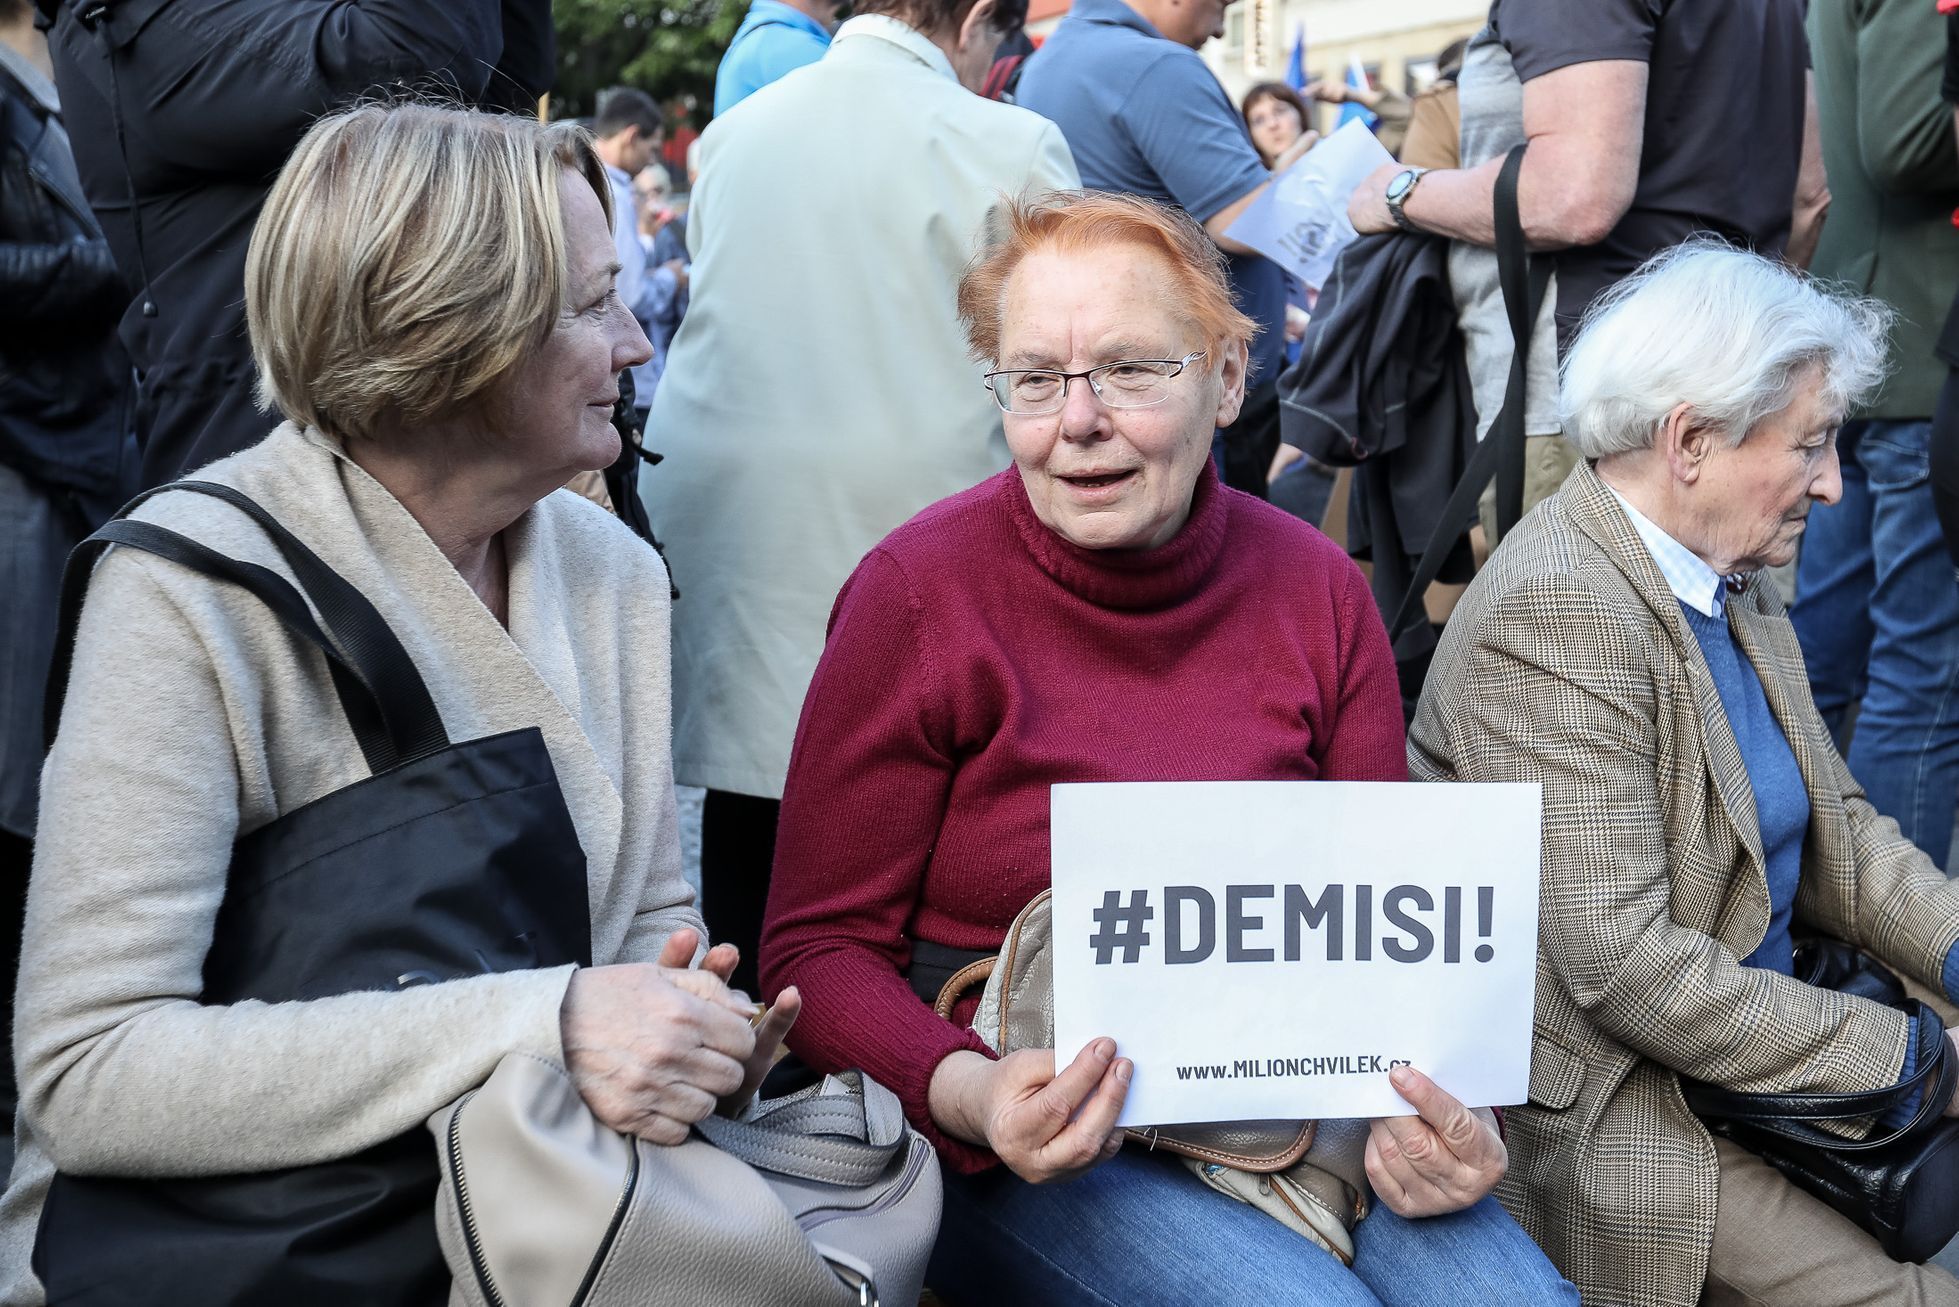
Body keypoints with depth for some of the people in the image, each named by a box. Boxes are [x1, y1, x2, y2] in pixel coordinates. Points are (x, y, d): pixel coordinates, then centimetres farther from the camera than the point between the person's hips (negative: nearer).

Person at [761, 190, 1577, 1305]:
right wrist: (969, 1094, -27)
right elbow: (823, 947, -7)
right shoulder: (919, 594, -11)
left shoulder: (1317, 591, 1)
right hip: (1029, 1144, -3)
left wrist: (1440, 1119, -13)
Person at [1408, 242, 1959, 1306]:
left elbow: (1834, 822, 14)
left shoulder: (1732, 580, 8)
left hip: (1759, 1033, 9)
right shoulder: (1557, 614, -22)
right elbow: (1620, 965, -26)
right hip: (1609, 1094, -9)